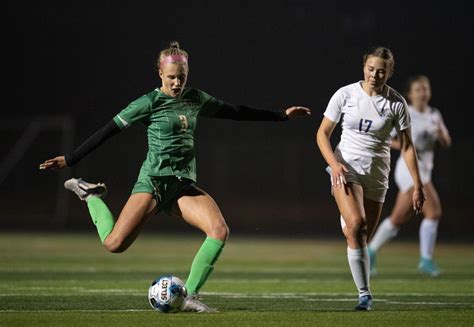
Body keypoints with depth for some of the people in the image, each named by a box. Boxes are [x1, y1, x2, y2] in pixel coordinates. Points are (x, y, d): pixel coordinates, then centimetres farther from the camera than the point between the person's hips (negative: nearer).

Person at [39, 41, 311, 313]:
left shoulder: (196, 99, 11)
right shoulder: (150, 103, -5)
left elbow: (236, 112, 23)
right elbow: (110, 130, -4)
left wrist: (282, 116, 25)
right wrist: (70, 159, -7)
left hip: (184, 185, 5)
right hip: (153, 181, -5)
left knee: (220, 230, -21)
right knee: (115, 244, -18)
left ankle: (189, 296, -13)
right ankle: (92, 196, 12)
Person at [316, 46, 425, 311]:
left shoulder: (396, 103, -4)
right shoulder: (345, 95, -4)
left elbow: (407, 146, 3)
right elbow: (322, 133, 2)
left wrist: (418, 185, 0)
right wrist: (334, 163, -15)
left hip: (377, 174, 2)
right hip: (346, 168, -2)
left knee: (362, 237, 0)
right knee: (357, 224, -24)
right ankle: (365, 293, -19)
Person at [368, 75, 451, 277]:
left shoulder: (435, 115, 12)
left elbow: (447, 143, 7)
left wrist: (441, 134, -14)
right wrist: (402, 145, -18)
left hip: (424, 170, 7)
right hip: (409, 167, -7)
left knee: (398, 219, 12)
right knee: (434, 211, -18)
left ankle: (370, 252, 25)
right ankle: (426, 260, -13)